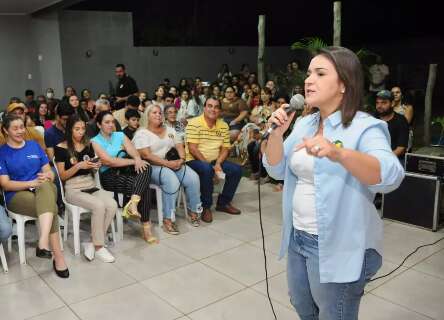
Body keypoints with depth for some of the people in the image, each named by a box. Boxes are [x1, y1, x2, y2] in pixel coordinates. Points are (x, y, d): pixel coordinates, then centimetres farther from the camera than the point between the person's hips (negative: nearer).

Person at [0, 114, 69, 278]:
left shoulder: (34, 145, 16)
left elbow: (48, 171, 14)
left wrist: (47, 176, -12)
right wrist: (31, 183, -20)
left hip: (45, 189, 2)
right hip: (17, 195, -2)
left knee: (45, 187, -38)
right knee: (50, 208, -34)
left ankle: (43, 243, -51)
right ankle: (58, 257, -34)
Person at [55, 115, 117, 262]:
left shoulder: (88, 145, 11)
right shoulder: (61, 148, -3)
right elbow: (62, 176, -4)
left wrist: (95, 166, -2)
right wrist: (78, 166, -18)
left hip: (91, 186, 5)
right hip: (73, 189, -5)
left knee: (112, 205, -24)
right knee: (99, 206, -32)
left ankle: (92, 243, -11)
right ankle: (98, 247, -15)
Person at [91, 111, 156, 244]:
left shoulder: (120, 135, 17)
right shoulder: (95, 141, 2)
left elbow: (133, 151, 2)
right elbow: (109, 161, -12)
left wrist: (137, 159, -23)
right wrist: (133, 161, -16)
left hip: (125, 170, 5)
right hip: (108, 176, -5)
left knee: (145, 168, -29)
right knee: (144, 186, -28)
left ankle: (133, 203, -39)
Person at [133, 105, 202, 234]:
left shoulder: (170, 130, 18)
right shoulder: (142, 133, -1)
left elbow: (180, 147, 11)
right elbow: (146, 155, -14)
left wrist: (182, 159, -12)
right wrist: (167, 163, -21)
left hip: (174, 163, 6)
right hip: (154, 167, -5)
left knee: (193, 178, -21)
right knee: (172, 181, -35)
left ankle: (193, 211, -2)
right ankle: (167, 219, -25)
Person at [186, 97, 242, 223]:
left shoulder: (223, 125, 7)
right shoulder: (194, 123, -11)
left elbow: (225, 148, 6)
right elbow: (192, 148, -17)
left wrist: (218, 163, -13)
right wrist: (208, 164, -20)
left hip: (215, 161, 6)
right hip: (195, 160, -6)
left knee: (237, 169, -9)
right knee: (207, 170, -36)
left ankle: (223, 202, 7)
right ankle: (206, 206, -16)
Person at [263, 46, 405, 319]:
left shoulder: (364, 127, -17)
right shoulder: (304, 124, 4)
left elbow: (390, 176, -34)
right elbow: (277, 170, 5)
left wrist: (338, 153, -51)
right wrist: (276, 134, -13)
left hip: (339, 247, -7)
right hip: (298, 238, 7)